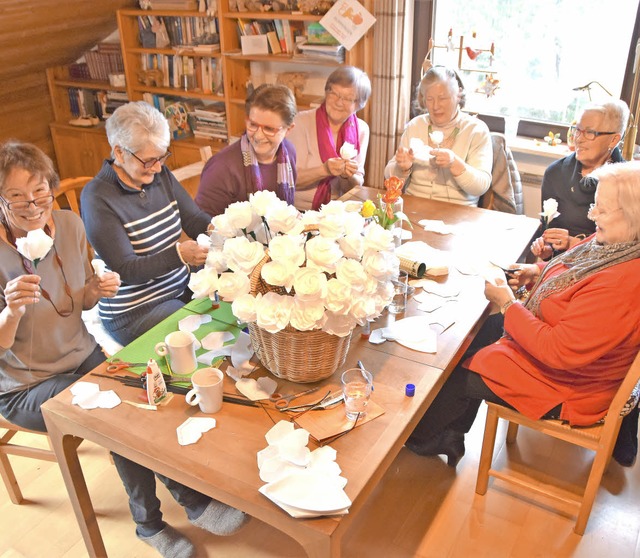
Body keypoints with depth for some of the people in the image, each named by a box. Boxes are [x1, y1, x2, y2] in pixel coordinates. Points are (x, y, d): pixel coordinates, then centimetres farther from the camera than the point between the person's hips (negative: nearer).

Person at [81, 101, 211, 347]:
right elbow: (126, 270, -20)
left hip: (182, 287, 7)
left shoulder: (161, 175, 1)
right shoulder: (97, 197, -17)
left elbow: (195, 219, 2)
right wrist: (178, 254, -33)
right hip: (134, 311, -6)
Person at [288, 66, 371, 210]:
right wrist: (324, 170, -22)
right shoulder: (302, 122, -3)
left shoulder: (361, 130, 8)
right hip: (300, 210, -3)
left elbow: (355, 187, 9)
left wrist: (348, 176, -13)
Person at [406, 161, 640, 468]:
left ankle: (421, 437, 33)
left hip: (564, 389, -10)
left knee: (458, 374, 1)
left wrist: (507, 304, -24)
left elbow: (559, 352, -33)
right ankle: (450, 436, 31)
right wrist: (539, 272, -5)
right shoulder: (614, 242, -7)